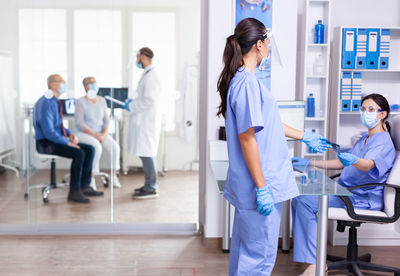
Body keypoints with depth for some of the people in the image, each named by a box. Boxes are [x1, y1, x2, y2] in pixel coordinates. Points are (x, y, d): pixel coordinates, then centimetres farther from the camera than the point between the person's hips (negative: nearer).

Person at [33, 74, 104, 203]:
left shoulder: (56, 102, 12)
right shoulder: (46, 104, -19)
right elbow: (48, 132, -25)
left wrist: (70, 134, 5)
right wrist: (68, 142, -21)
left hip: (57, 140, 10)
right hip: (46, 143, -10)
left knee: (90, 149, -1)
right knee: (79, 154, -28)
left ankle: (85, 186, 2)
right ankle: (74, 192, -19)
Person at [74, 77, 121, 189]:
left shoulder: (102, 101, 7)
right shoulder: (81, 102, -9)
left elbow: (106, 120, 6)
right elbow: (79, 123, -15)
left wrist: (104, 133, -13)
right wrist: (94, 134, -22)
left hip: (100, 133, 5)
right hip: (84, 134, -5)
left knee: (115, 146, -24)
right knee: (97, 147, -35)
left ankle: (114, 176, -13)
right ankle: (91, 178, -23)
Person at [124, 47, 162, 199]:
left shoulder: (150, 76, -16)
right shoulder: (147, 74, 17)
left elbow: (149, 100, -22)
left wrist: (131, 106, -13)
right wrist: (133, 102, 15)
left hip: (147, 121, -10)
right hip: (144, 120, 10)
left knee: (146, 153, -7)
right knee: (148, 153, 14)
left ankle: (151, 189, -2)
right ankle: (151, 184, 23)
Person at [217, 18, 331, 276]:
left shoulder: (245, 80, 12)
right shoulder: (246, 83, -19)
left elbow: (267, 123, 24)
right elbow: (247, 138, -22)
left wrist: (304, 136, 34)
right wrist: (262, 188, -20)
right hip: (260, 187, -10)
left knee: (245, 250, 20)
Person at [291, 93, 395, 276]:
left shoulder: (383, 141, -11)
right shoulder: (364, 140, 20)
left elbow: (368, 165, -32)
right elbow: (341, 163, 26)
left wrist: (353, 160, -55)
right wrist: (309, 163, 21)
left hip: (363, 199, -9)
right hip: (347, 193, 9)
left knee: (305, 202, -23)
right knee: (299, 198, -3)